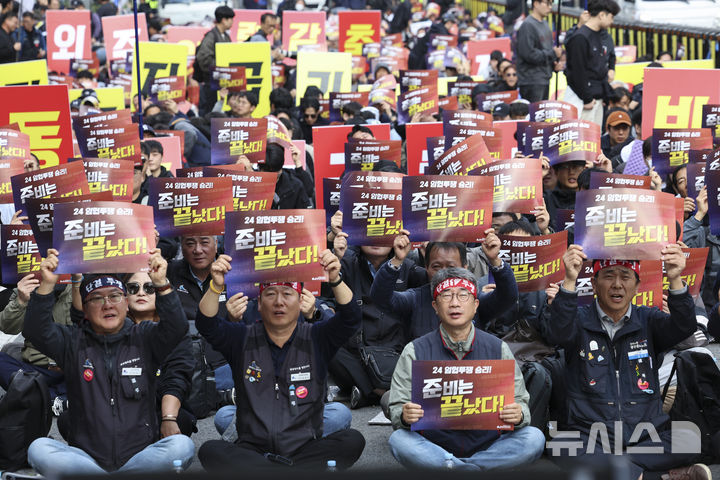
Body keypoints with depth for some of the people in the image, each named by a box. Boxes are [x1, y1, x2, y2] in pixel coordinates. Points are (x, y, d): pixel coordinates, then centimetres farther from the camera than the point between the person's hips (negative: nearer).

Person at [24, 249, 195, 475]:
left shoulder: (144, 338, 11)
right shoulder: (73, 342, 12)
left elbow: (177, 327, -7)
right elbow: (35, 331, -4)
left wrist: (162, 284, -22)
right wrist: (47, 285, -18)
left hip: (139, 455, 0)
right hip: (86, 455, 1)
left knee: (182, 446, -30)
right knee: (39, 449, -29)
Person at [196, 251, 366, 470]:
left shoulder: (315, 339, 8)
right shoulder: (243, 339, 9)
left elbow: (350, 318, -9)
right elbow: (207, 325, -7)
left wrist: (335, 281, -28)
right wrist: (216, 287, -27)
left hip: (305, 448, 0)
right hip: (252, 449, 0)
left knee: (353, 440, -28)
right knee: (210, 451, -30)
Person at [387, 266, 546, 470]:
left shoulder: (498, 349, 8)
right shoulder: (415, 351, 4)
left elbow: (521, 402, 7)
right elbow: (397, 409, 1)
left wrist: (518, 416, -18)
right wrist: (405, 416, -24)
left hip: (487, 447, 1)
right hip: (433, 448, -1)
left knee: (534, 438, -24)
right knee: (398, 440, -31)